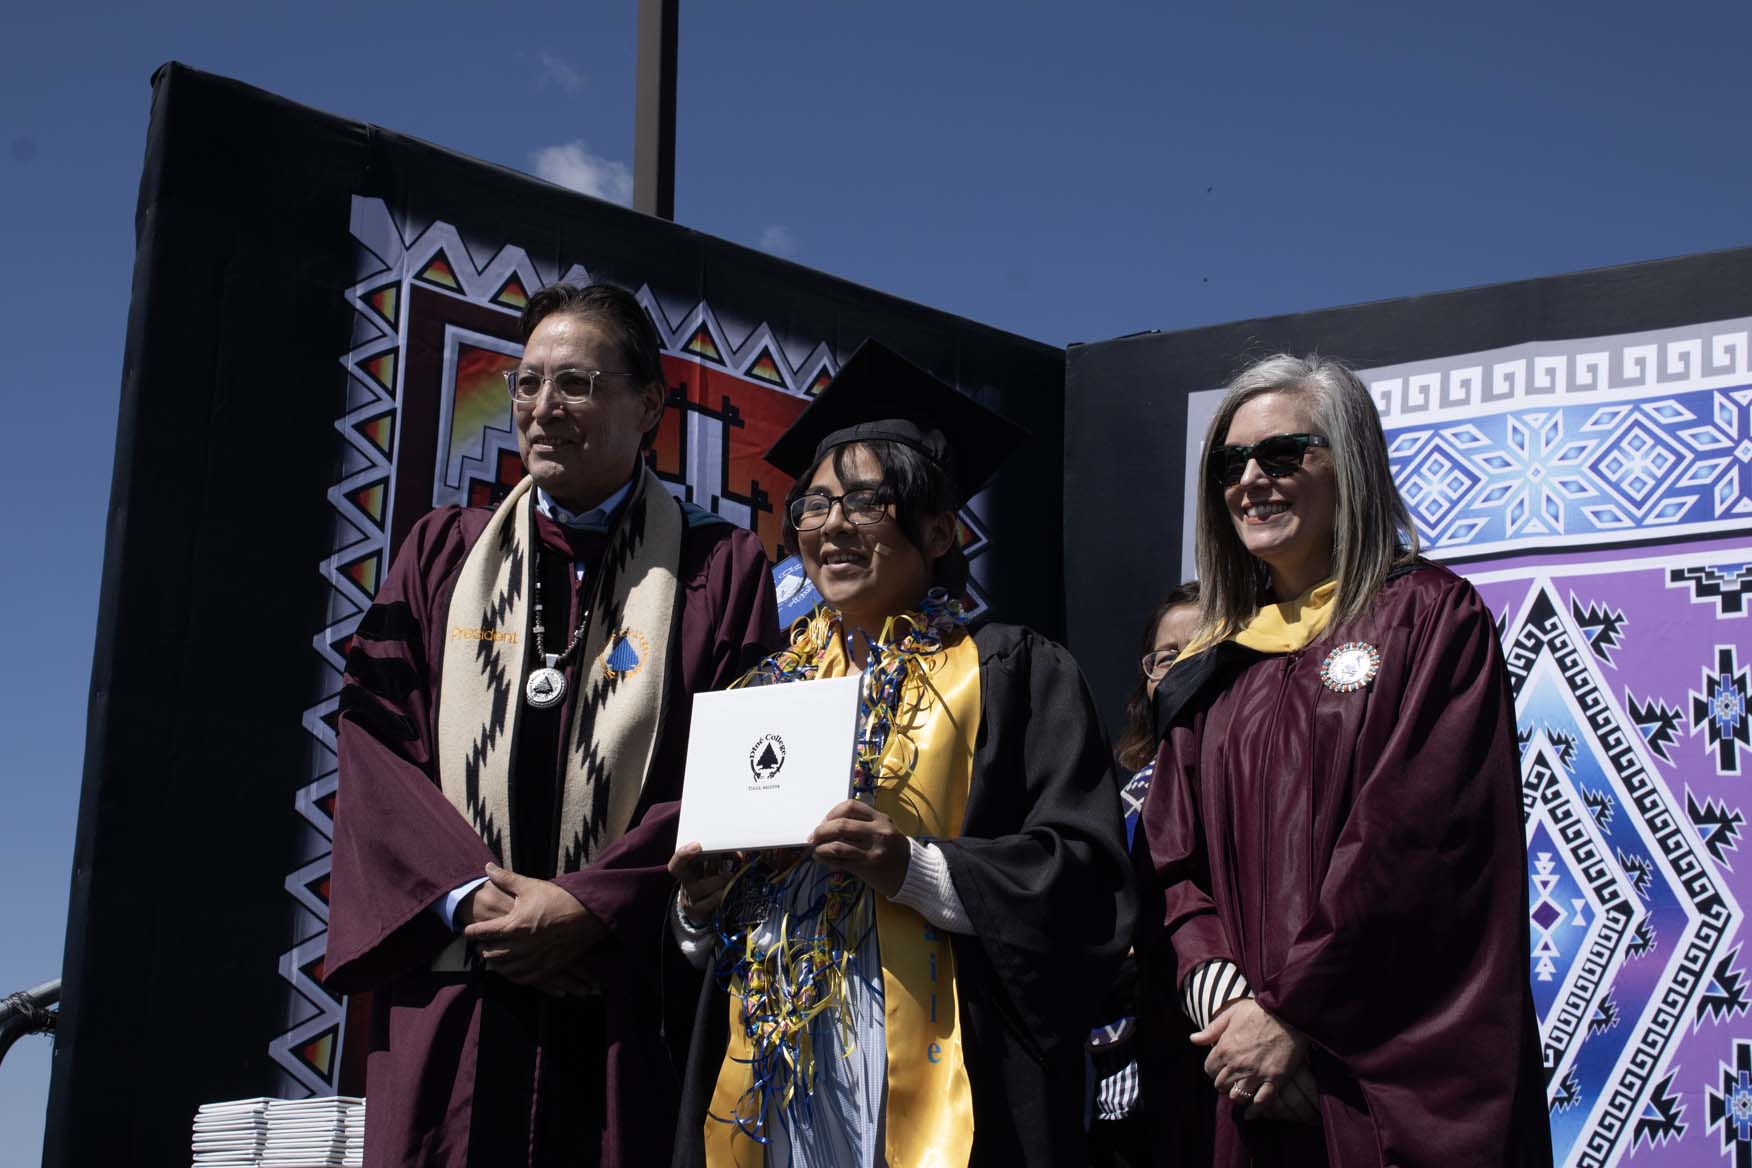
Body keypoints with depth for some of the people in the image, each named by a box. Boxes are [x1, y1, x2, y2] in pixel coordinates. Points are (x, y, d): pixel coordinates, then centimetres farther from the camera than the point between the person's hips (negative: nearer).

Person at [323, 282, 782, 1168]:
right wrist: (466, 895, -9)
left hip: (627, 1003, -2)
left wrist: (589, 906, -12)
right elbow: (376, 743, 6)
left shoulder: (719, 571, 5)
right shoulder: (443, 554, 14)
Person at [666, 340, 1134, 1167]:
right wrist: (701, 904, -2)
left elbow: (1085, 879, -10)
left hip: (932, 1088, -5)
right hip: (762, 1077, 5)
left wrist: (918, 868, -22)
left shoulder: (1010, 673, -1)